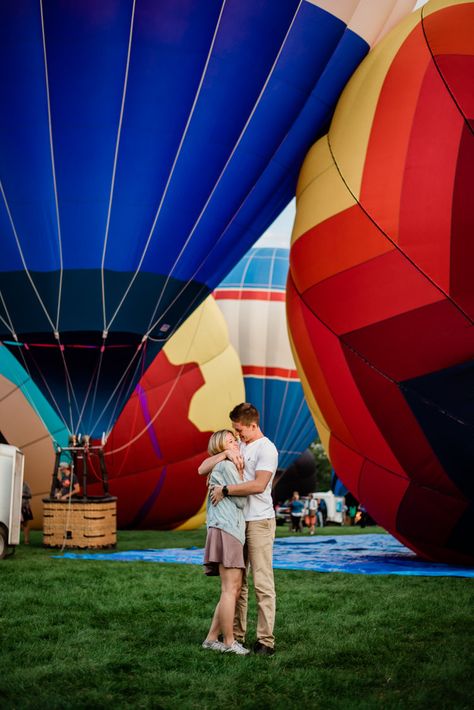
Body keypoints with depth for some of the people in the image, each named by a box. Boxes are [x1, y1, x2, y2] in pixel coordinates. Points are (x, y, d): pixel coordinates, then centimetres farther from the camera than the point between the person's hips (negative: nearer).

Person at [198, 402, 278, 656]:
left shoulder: (266, 449, -7)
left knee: (262, 583, -6)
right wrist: (226, 453, -7)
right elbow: (202, 469, 9)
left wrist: (224, 490, -15)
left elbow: (258, 485, -20)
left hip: (258, 522, -7)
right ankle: (236, 636, 14)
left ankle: (265, 640, -3)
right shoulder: (237, 446, 15)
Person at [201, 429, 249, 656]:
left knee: (234, 589, 12)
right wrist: (240, 474, 1)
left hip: (232, 531, 11)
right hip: (226, 530, -11)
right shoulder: (226, 466, -8)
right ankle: (229, 642, 0)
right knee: (230, 590, -6)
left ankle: (211, 638, 15)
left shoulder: (224, 467, 22)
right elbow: (241, 500, -9)